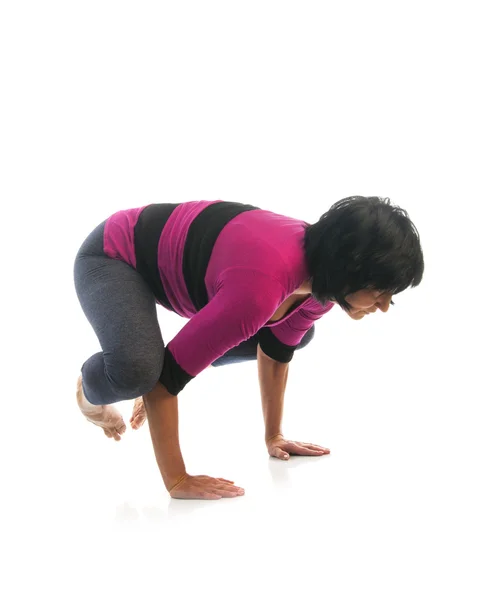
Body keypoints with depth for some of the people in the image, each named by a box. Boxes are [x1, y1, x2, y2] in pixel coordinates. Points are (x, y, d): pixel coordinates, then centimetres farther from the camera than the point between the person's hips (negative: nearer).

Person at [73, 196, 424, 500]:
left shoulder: (323, 272, -13)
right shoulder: (262, 283, -42)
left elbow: (277, 348, 5)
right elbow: (168, 375, -37)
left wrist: (273, 436, 11)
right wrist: (177, 481, -31)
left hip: (173, 258, 8)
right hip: (114, 257, -8)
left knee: (297, 335, 11)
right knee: (136, 368, -37)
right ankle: (92, 392, 3)